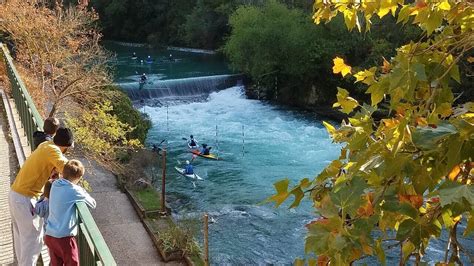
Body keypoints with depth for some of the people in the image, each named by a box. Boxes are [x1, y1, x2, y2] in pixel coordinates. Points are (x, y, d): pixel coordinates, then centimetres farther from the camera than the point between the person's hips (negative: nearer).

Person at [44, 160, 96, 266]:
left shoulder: (55, 184, 2)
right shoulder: (75, 190, -17)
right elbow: (93, 204, -4)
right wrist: (83, 191, 9)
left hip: (49, 235, 6)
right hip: (64, 238, -6)